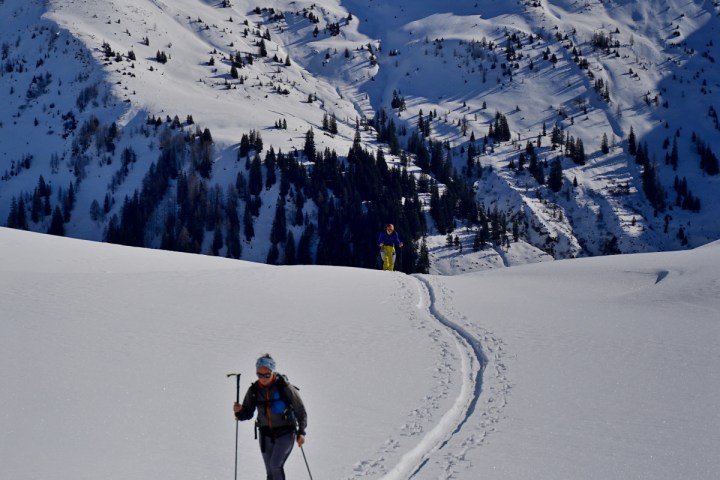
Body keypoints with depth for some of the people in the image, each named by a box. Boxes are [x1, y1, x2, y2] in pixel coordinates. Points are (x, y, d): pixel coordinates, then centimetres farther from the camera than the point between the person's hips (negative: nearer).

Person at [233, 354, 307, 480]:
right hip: (266, 435, 4)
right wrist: (239, 411, -17)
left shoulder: (284, 387, -14)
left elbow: (300, 410, -5)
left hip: (285, 433, -4)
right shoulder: (254, 390, -3)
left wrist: (301, 432, -9)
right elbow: (247, 413, 5)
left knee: (275, 465, -22)